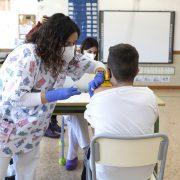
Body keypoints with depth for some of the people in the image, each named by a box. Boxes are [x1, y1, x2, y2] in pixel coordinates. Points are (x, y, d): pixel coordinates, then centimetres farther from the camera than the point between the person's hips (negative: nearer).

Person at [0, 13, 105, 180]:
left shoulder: (62, 56, -6)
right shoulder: (27, 55, -28)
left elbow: (88, 63, 6)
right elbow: (15, 97, -32)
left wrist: (100, 74, -16)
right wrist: (55, 95, -33)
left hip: (32, 130, 7)